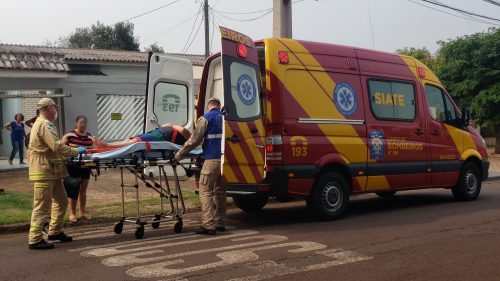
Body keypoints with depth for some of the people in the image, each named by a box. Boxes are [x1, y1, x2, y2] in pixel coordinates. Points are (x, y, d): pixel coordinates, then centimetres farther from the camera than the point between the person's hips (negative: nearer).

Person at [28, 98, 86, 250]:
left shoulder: (42, 123, 19)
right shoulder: (45, 125, -16)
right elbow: (57, 147, -24)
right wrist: (76, 151, -13)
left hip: (51, 171, 11)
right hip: (44, 171, -11)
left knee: (61, 201, 16)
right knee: (42, 206, -6)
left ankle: (55, 231, 26)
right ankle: (35, 240, 0)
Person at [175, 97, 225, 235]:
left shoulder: (206, 118, -3)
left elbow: (195, 139, -6)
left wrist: (180, 153, 3)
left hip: (212, 159, -6)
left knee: (205, 190, -3)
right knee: (220, 190, 15)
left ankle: (208, 225, -9)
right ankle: (220, 223, 19)